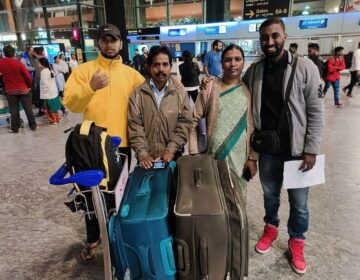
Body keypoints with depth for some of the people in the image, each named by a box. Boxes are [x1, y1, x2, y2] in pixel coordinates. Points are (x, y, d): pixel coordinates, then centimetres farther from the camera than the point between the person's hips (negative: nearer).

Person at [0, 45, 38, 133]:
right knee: (28, 109, 7)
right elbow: (28, 76, -11)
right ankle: (33, 126, 13)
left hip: (10, 91, 2)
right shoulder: (19, 63, -13)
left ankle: (14, 128, 15)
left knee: (14, 111, 9)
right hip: (23, 89, -2)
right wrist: (29, 86, 5)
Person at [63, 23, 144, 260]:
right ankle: (93, 238, 32)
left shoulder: (132, 74, 5)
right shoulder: (84, 70, -1)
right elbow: (71, 103, -10)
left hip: (122, 143, 2)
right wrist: (90, 88, -26)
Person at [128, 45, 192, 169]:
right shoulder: (137, 93, -1)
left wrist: (171, 150, -12)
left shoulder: (181, 93, 1)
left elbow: (184, 124, -3)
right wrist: (142, 154, -13)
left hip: (172, 157, 1)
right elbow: (135, 126, -5)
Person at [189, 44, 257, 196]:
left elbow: (255, 126, 3)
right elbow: (194, 122, 0)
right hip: (213, 156, -1)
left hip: (240, 158, 2)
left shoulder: (249, 90, 3)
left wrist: (253, 158, -1)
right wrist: (194, 153, -5)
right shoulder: (210, 87, -2)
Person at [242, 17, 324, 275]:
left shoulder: (305, 67, -9)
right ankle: (271, 228, 45)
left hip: (296, 149, -2)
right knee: (270, 195, 20)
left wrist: (311, 150, -11)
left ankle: (296, 243, 35)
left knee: (299, 203, 12)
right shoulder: (254, 71, 0)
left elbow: (316, 113, -8)